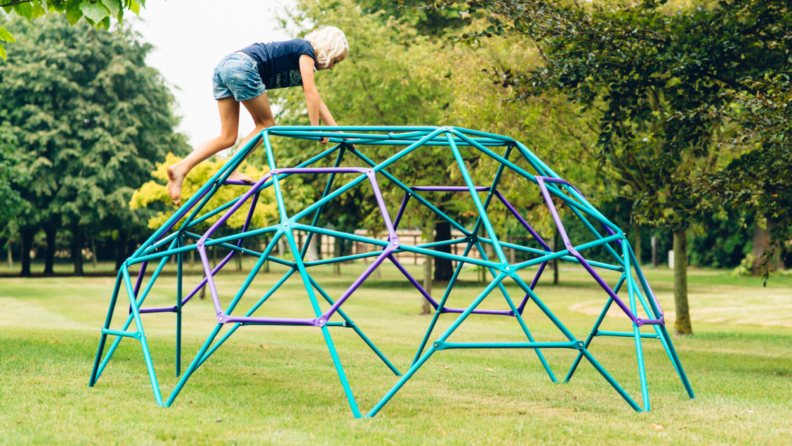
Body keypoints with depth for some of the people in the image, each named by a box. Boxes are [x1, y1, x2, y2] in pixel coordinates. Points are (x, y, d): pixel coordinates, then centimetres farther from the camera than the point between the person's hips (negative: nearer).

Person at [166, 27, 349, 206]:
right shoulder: (306, 50, 3)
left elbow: (317, 100, 32)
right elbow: (311, 93, -4)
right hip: (242, 68, -9)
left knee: (228, 137, 6)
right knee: (266, 124, 5)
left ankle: (181, 168, -9)